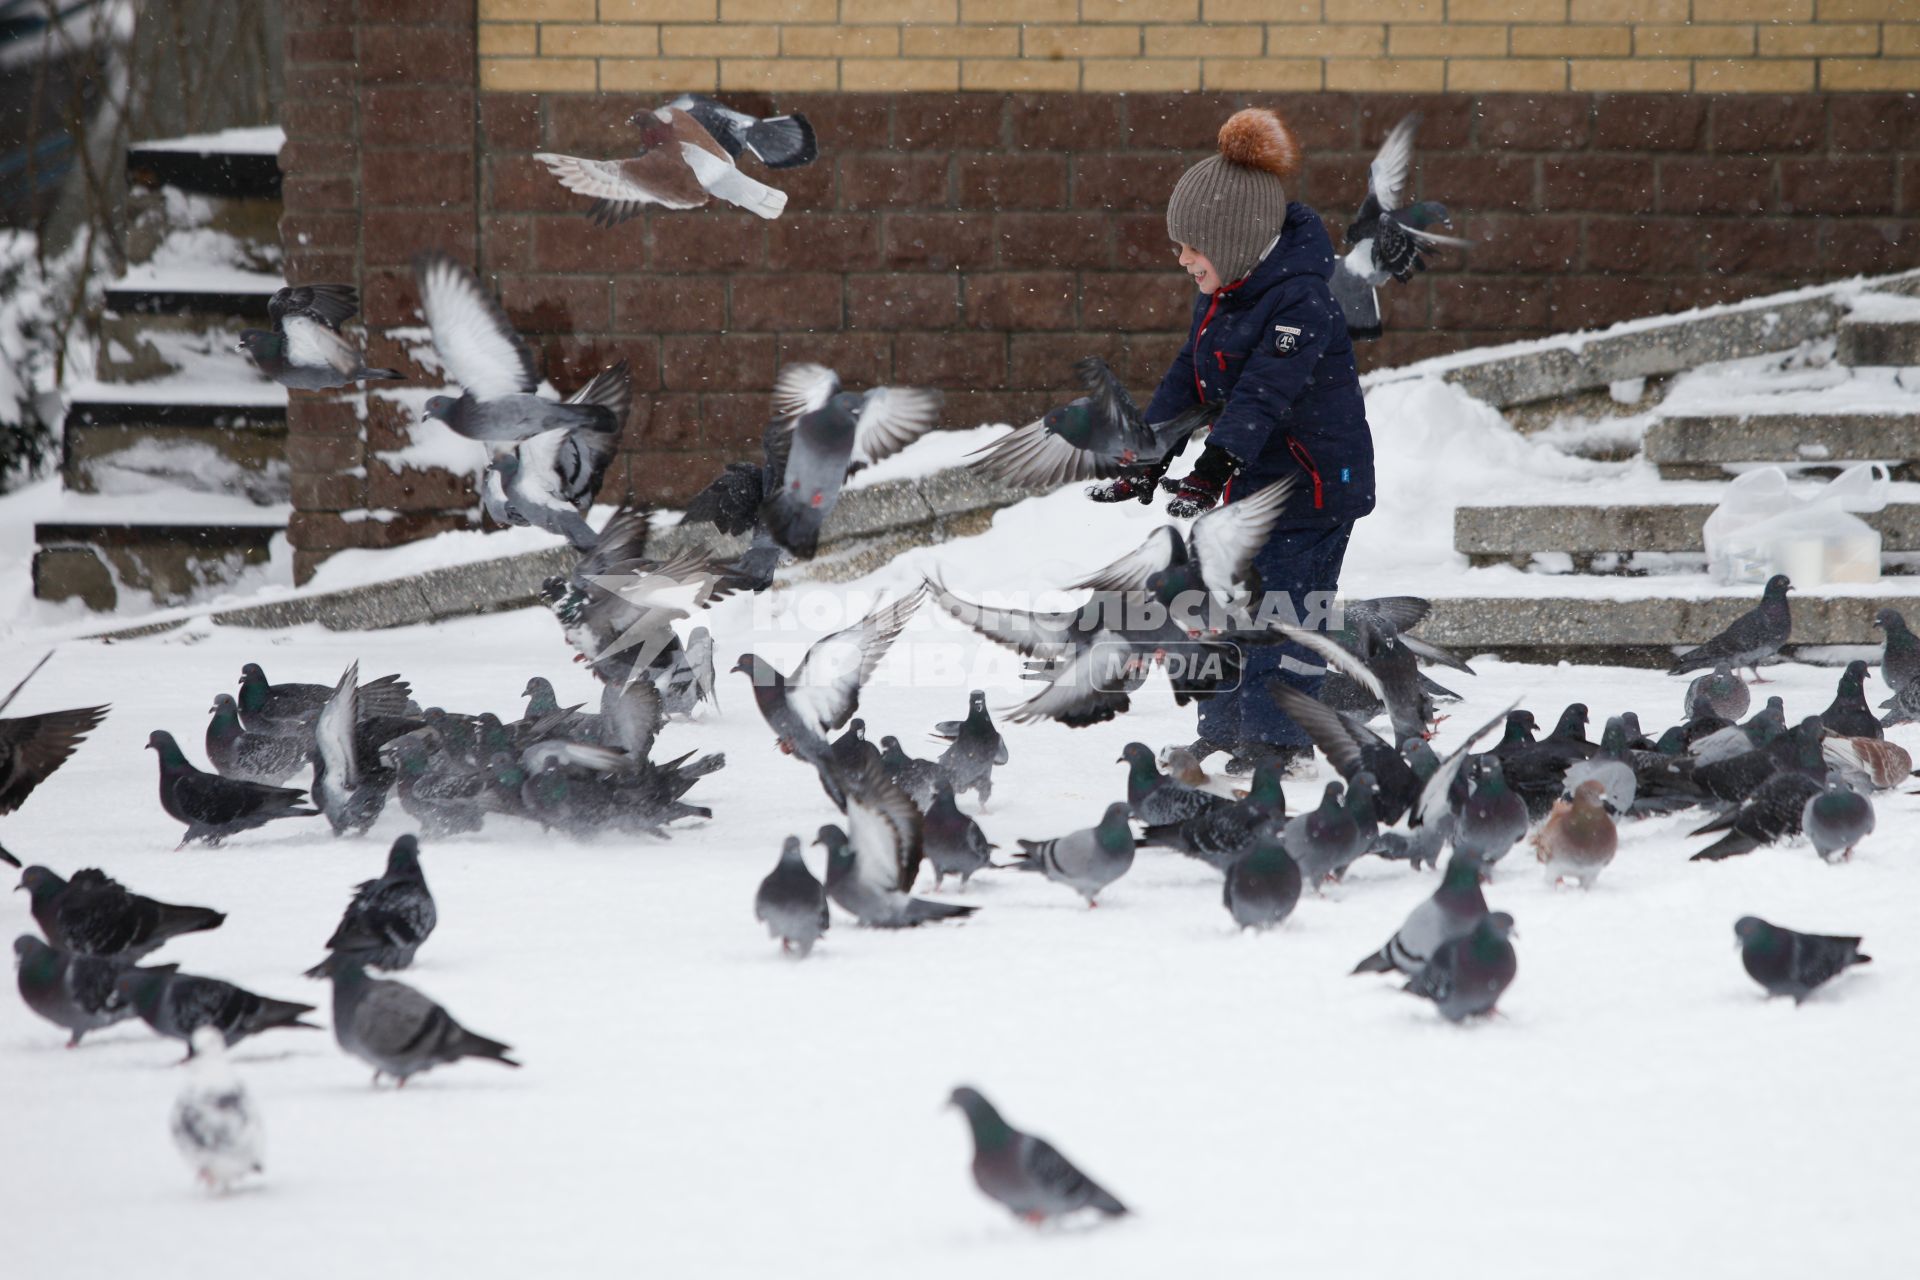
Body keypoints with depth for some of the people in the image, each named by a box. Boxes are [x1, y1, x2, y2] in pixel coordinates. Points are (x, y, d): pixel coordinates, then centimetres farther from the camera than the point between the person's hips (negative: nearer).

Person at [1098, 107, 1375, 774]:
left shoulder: (1302, 303, -24)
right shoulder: (1222, 294, 5)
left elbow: (1263, 394, -33)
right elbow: (1189, 375, 13)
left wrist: (1214, 466, -42)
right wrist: (1148, 457, 9)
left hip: (1313, 483, -9)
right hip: (1250, 478, 9)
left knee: (1282, 611, -7)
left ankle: (1277, 740, 0)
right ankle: (1222, 735, 22)